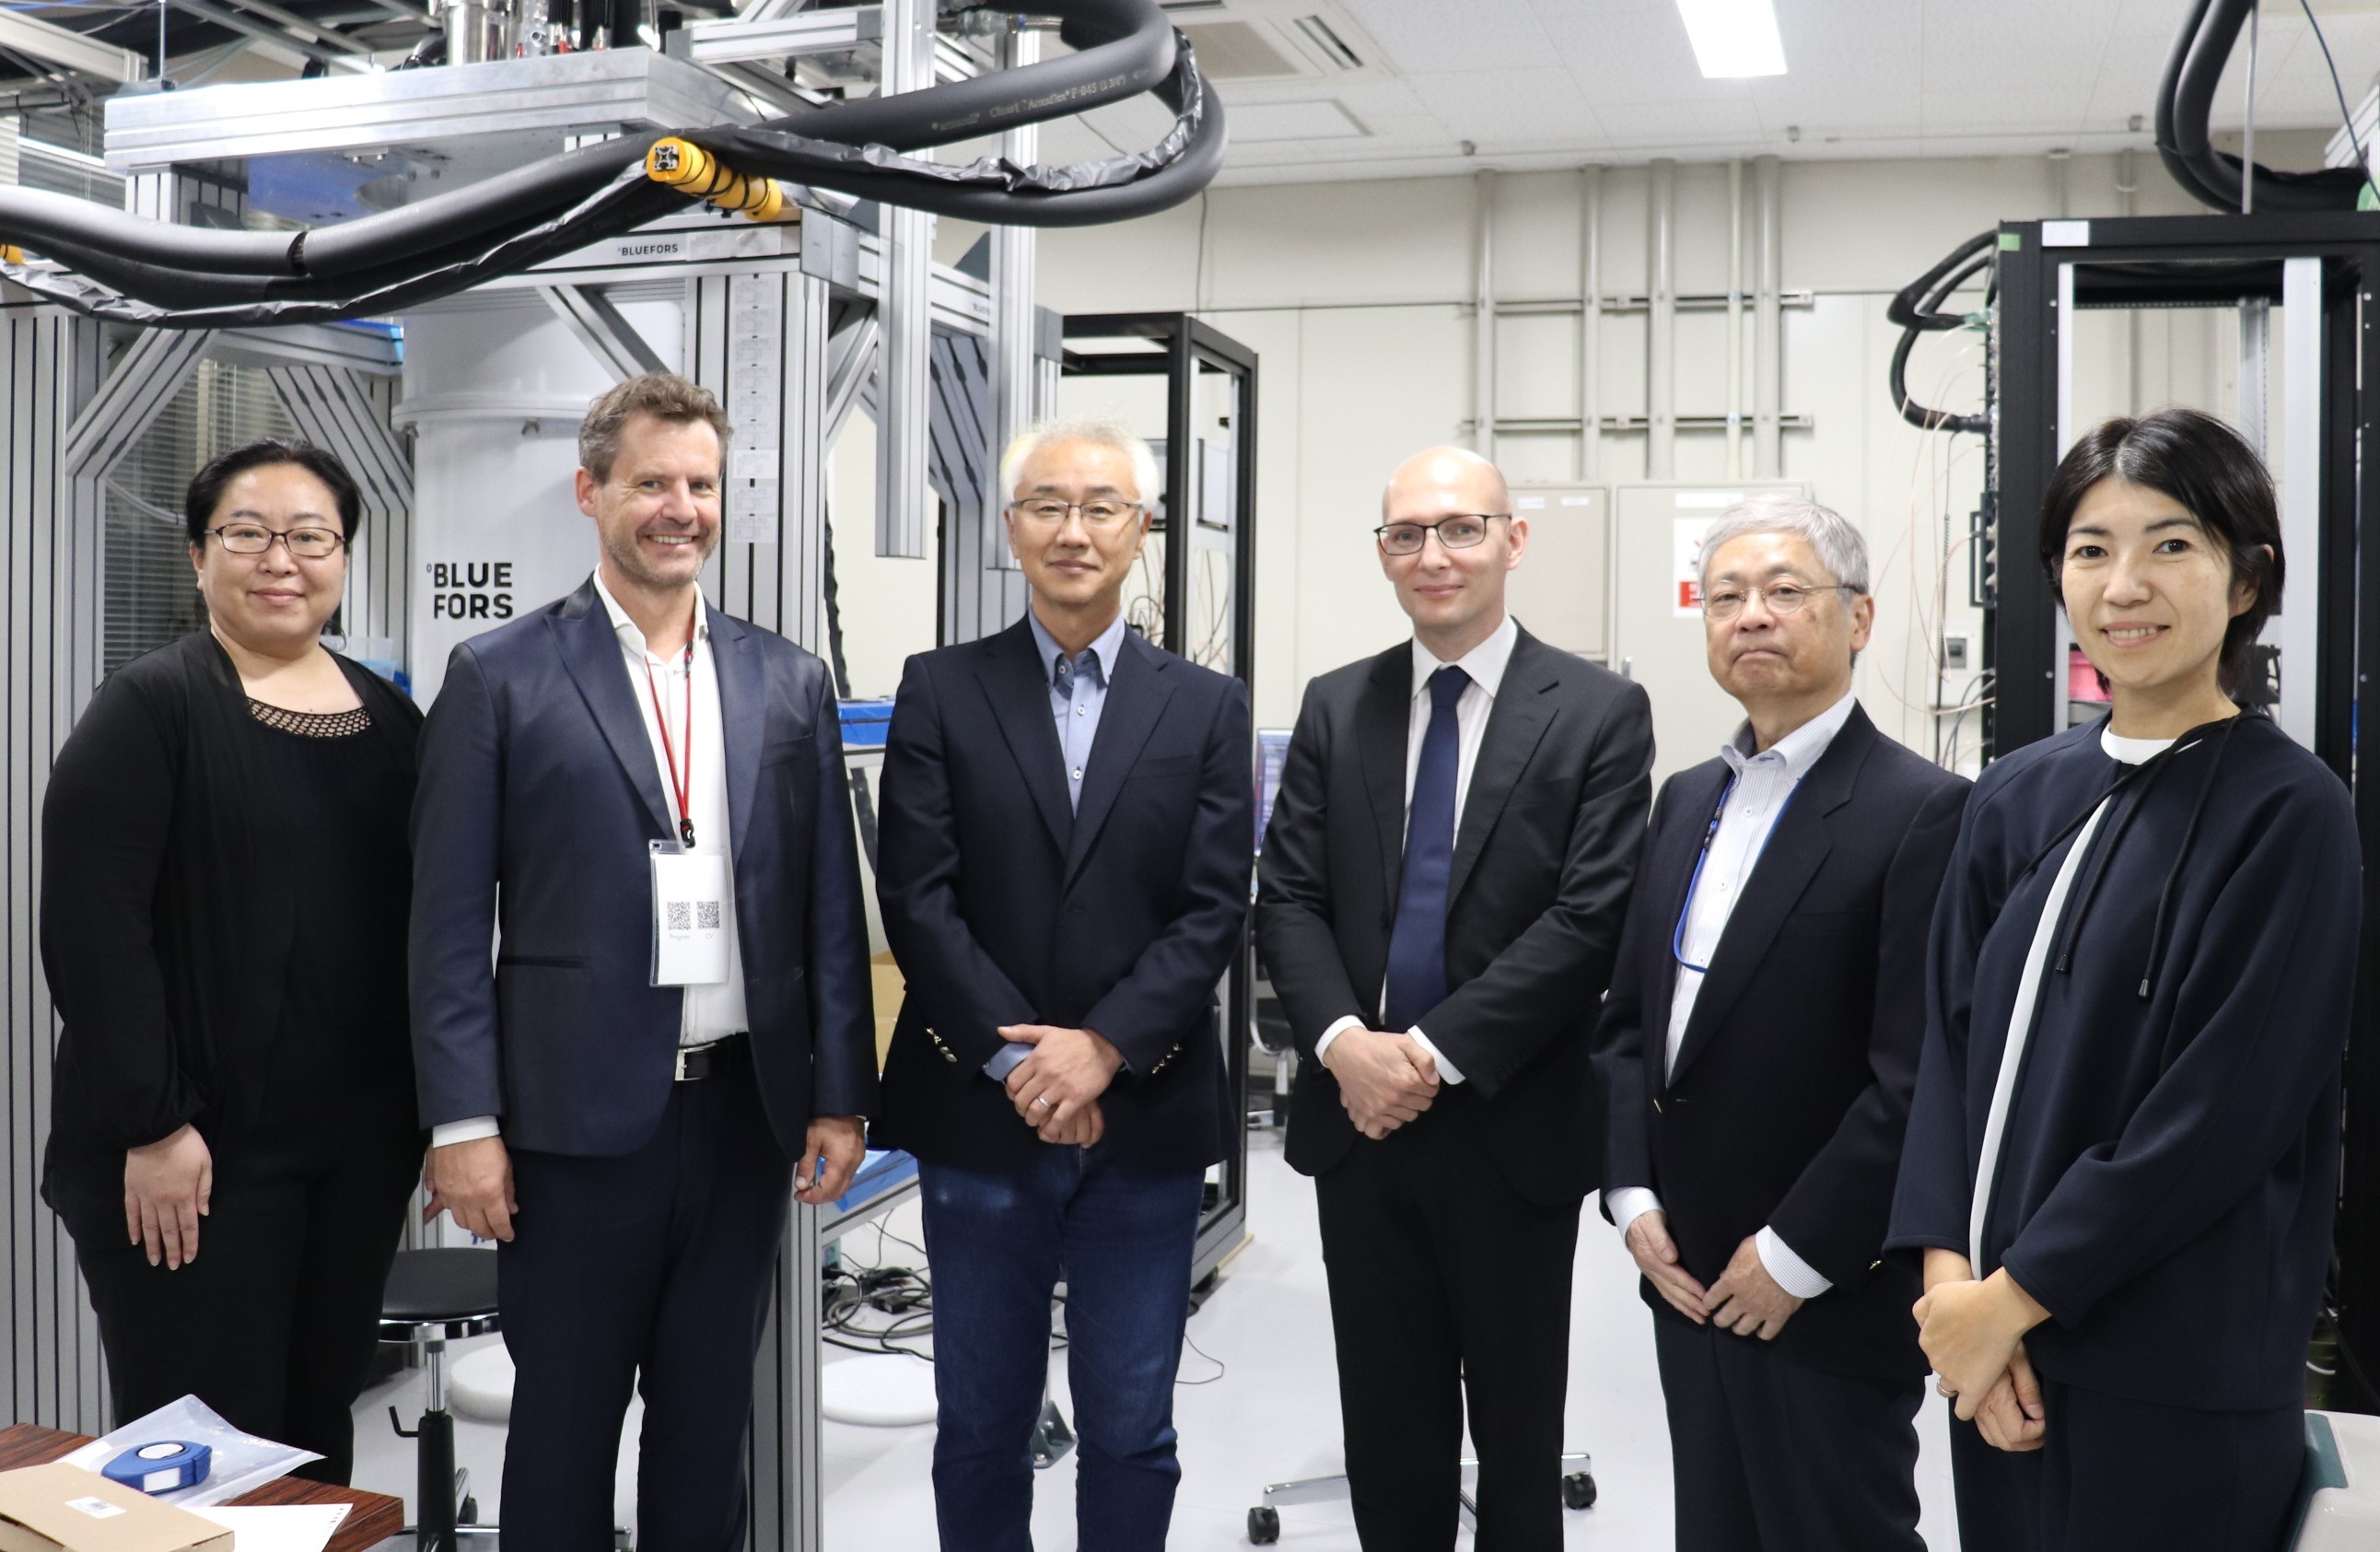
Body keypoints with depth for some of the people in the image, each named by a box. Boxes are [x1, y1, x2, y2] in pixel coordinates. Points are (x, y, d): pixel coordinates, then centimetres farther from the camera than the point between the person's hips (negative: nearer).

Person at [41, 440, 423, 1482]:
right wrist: (153, 1125, -16)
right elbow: (88, 922, -13)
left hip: (362, 1145, 5)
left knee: (320, 1428, 15)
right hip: (202, 1152, -5)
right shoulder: (151, 707, -7)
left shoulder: (390, 719, 9)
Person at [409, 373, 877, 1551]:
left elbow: (829, 907, 7)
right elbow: (450, 920, -4)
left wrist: (839, 1097, 3)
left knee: (710, 1421, 15)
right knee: (563, 1423, 10)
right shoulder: (500, 677, -3)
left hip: (745, 1111, 3)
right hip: (577, 1113, -3)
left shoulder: (786, 682, 6)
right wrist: (461, 1121, -9)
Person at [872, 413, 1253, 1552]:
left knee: (1131, 1432, 9)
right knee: (981, 1426, 11)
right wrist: (1018, 1059, -12)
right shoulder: (941, 691, 3)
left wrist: (1101, 1049, -14)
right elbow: (917, 898, -4)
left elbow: (1214, 909, -3)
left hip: (1145, 1120, 0)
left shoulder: (1207, 707, 5)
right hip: (980, 1116, 0)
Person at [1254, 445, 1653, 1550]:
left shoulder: (1600, 712, -5)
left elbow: (1589, 919, -13)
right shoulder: (1335, 708, 6)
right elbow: (1287, 899, 2)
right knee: (1387, 1426, 14)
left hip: (1514, 1127, -3)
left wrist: (1435, 1049, -18)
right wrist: (1343, 1039, -15)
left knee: (1518, 1428, 14)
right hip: (1360, 1123, 3)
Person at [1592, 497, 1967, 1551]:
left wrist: (1796, 1257, -16)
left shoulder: (1921, 812, -14)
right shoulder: (1688, 798, 10)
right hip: (1688, 1274, 7)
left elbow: (1914, 1077, -18)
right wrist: (1633, 1198, 2)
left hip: (1831, 1299, -6)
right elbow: (1629, 1017, 12)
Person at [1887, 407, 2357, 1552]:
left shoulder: (2289, 814, -10)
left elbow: (2224, 1113, -15)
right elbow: (1953, 1040, 4)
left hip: (2173, 1381, -5)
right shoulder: (2019, 796, 6)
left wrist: (2015, 1293, -13)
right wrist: (1950, 1272, -8)